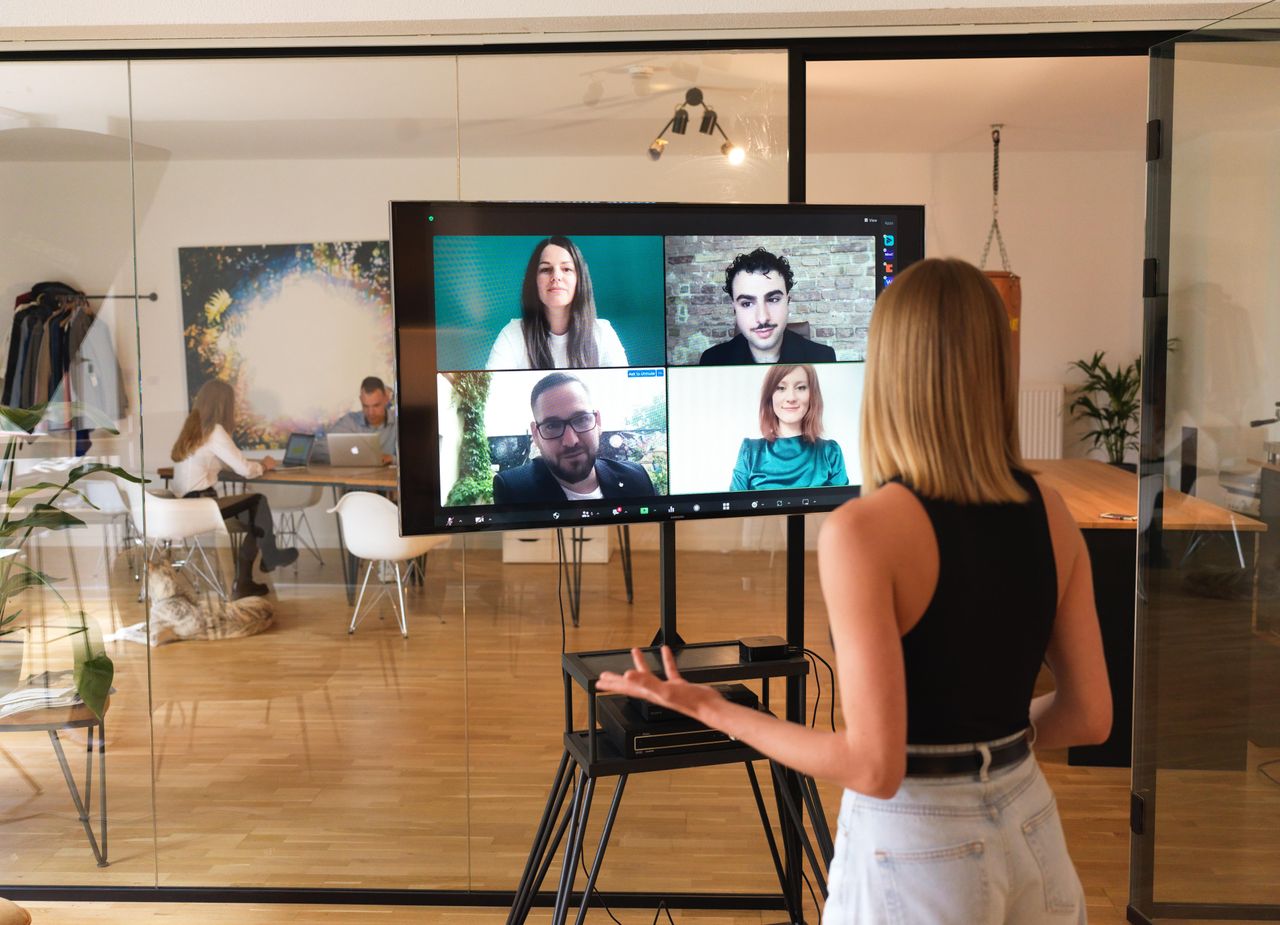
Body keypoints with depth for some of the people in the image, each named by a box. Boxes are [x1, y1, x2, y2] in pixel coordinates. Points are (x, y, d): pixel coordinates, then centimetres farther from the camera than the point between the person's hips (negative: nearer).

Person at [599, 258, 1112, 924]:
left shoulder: (864, 530, -22)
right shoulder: (1049, 511, -4)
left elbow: (873, 765, -22)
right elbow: (1090, 716, 1)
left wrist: (713, 711, -12)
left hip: (918, 850, -5)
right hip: (1028, 832, 5)